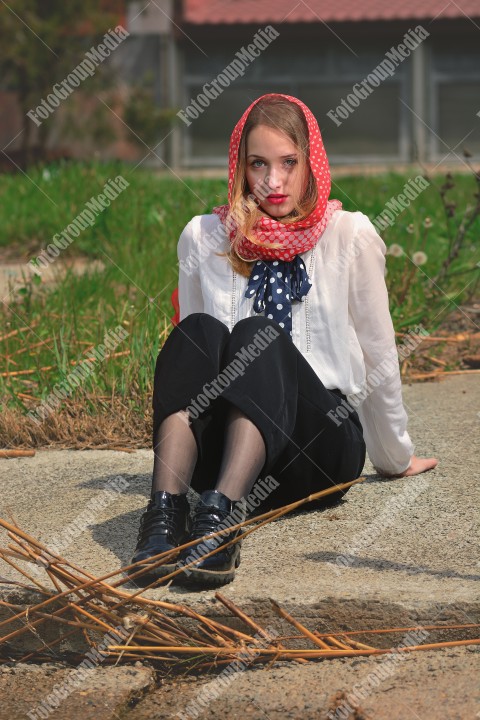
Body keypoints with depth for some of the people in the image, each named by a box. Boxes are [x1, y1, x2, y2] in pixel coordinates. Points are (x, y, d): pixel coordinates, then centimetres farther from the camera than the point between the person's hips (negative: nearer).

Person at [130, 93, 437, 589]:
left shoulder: (350, 235, 3)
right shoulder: (204, 237, 9)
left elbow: (376, 352, 10)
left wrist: (394, 456, 18)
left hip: (322, 449, -1)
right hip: (221, 450, 2)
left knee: (258, 335, -31)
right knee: (200, 332, -28)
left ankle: (221, 515, -52)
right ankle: (166, 510, -46)